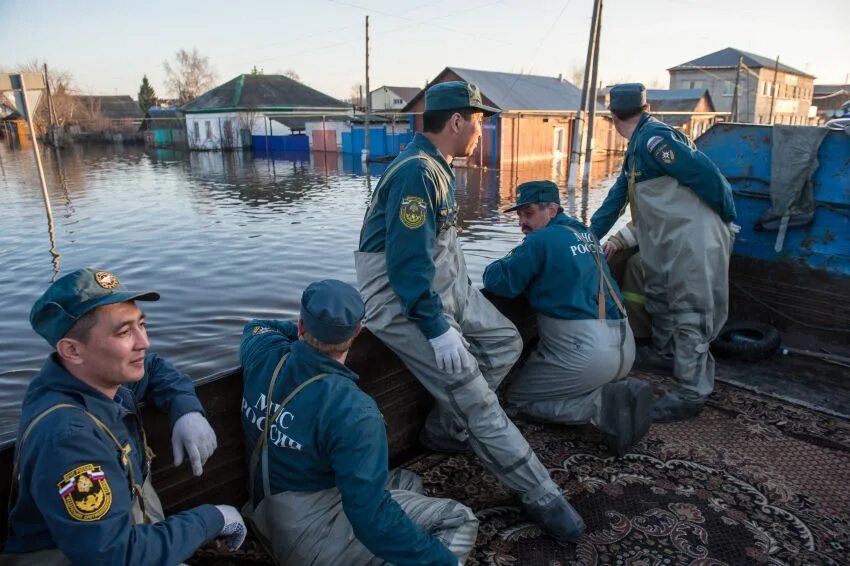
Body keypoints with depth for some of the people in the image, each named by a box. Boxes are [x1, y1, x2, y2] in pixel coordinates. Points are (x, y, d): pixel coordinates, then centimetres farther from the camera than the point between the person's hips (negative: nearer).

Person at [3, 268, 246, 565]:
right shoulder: (67, 438, -31)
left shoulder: (98, 375, -8)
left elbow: (155, 368, 12)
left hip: (128, 536, 7)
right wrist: (211, 518, -21)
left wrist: (188, 411, -7)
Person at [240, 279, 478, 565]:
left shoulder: (263, 355, -11)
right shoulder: (352, 412, -31)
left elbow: (256, 327, 15)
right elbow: (371, 517, -31)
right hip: (312, 543, -8)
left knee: (407, 481, 19)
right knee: (459, 521, -5)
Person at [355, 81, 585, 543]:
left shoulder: (436, 167, 10)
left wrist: (465, 295, 20)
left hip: (445, 284, 10)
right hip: (402, 299, -10)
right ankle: (541, 496, 2)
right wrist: (437, 329, -24)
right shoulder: (416, 172, -22)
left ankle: (445, 431, 20)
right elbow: (408, 263, -26)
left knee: (505, 342, 12)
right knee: (473, 394, -9)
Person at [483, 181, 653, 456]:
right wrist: (520, 260, 18)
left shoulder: (542, 239, -10)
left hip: (586, 349, -9)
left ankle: (603, 405, -9)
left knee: (515, 400, 7)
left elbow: (499, 282, -11)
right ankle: (620, 393, 5)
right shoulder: (584, 233, 15)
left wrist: (499, 265, 11)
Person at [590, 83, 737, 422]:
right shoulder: (639, 146, 17)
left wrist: (727, 220, -8)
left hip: (695, 241, -10)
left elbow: (706, 175, -20)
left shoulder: (655, 139, -15)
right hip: (670, 244, 10)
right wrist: (590, 236, 22)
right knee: (659, 294, 24)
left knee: (690, 316, -5)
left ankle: (689, 395, 3)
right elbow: (618, 197, 22)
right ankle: (665, 354, 45)